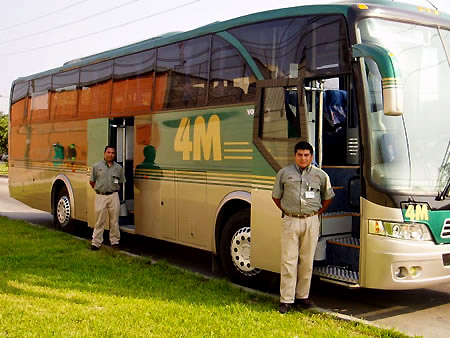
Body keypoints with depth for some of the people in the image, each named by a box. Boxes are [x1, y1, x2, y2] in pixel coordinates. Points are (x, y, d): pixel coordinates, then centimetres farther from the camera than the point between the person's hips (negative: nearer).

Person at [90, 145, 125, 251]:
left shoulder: (118, 167, 7)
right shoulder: (96, 166, 3)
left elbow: (121, 182, 18)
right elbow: (91, 181, 10)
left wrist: (113, 190, 12)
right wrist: (99, 190, 10)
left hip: (114, 196, 1)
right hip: (100, 197, -1)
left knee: (114, 221, 5)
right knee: (99, 221, 1)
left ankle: (115, 241, 16)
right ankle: (96, 242, 7)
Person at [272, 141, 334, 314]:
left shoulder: (320, 175, 7)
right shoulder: (284, 173, 5)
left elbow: (328, 197, 18)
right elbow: (276, 196, 13)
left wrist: (317, 213, 10)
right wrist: (287, 212, 6)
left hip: (311, 222, 1)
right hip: (290, 221, -1)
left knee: (307, 261, 7)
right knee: (288, 261, -3)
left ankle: (302, 296, 19)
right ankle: (286, 300, 2)